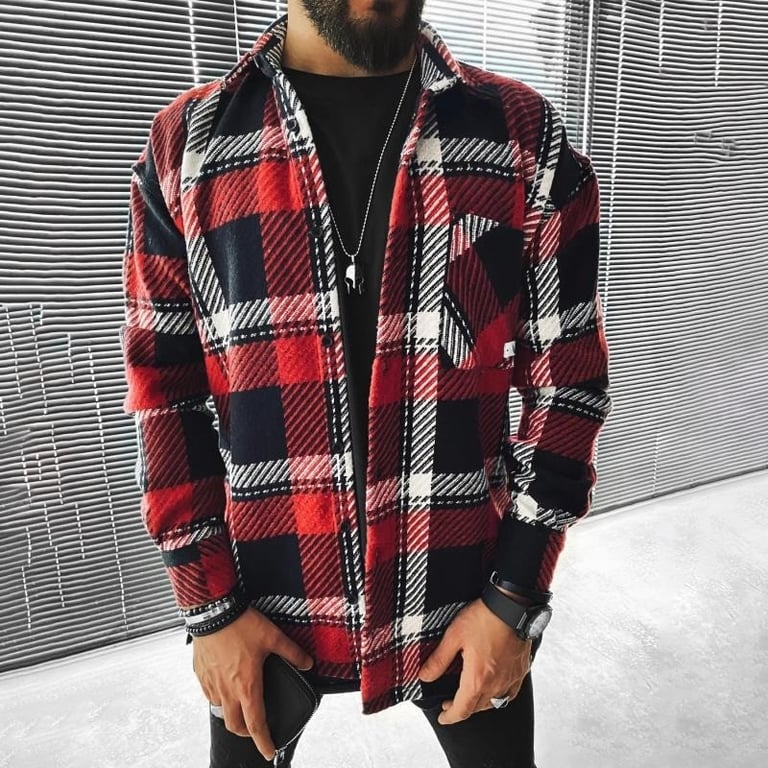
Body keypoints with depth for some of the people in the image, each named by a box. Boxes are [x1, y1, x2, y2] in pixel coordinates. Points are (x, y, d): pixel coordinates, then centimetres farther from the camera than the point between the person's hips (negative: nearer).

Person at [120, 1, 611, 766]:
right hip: (264, 605, 2)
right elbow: (166, 393, -2)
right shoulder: (185, 142, -4)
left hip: (463, 601, 0)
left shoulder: (526, 136, -6)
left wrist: (515, 598, -7)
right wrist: (209, 606, -3)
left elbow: (566, 384, -4)